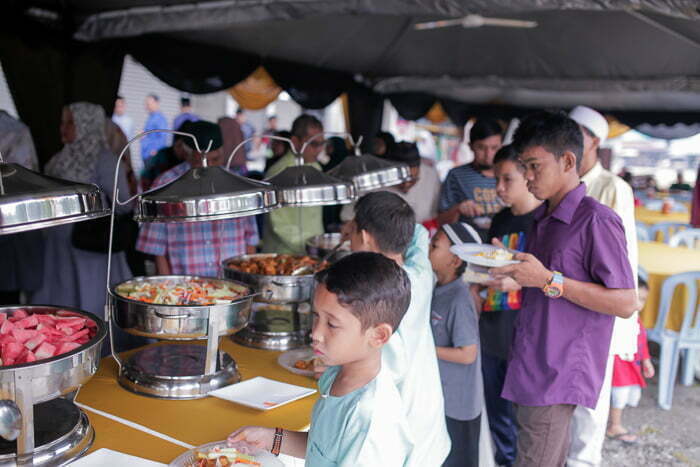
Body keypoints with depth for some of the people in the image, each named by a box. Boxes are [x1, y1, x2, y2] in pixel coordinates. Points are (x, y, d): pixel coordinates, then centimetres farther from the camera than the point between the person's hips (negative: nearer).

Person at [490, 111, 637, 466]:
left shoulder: (596, 221, -13)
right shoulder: (541, 219, 15)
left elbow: (625, 303, -16)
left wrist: (548, 280, -22)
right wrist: (513, 265, 4)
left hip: (558, 374, -8)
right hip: (530, 367, 8)